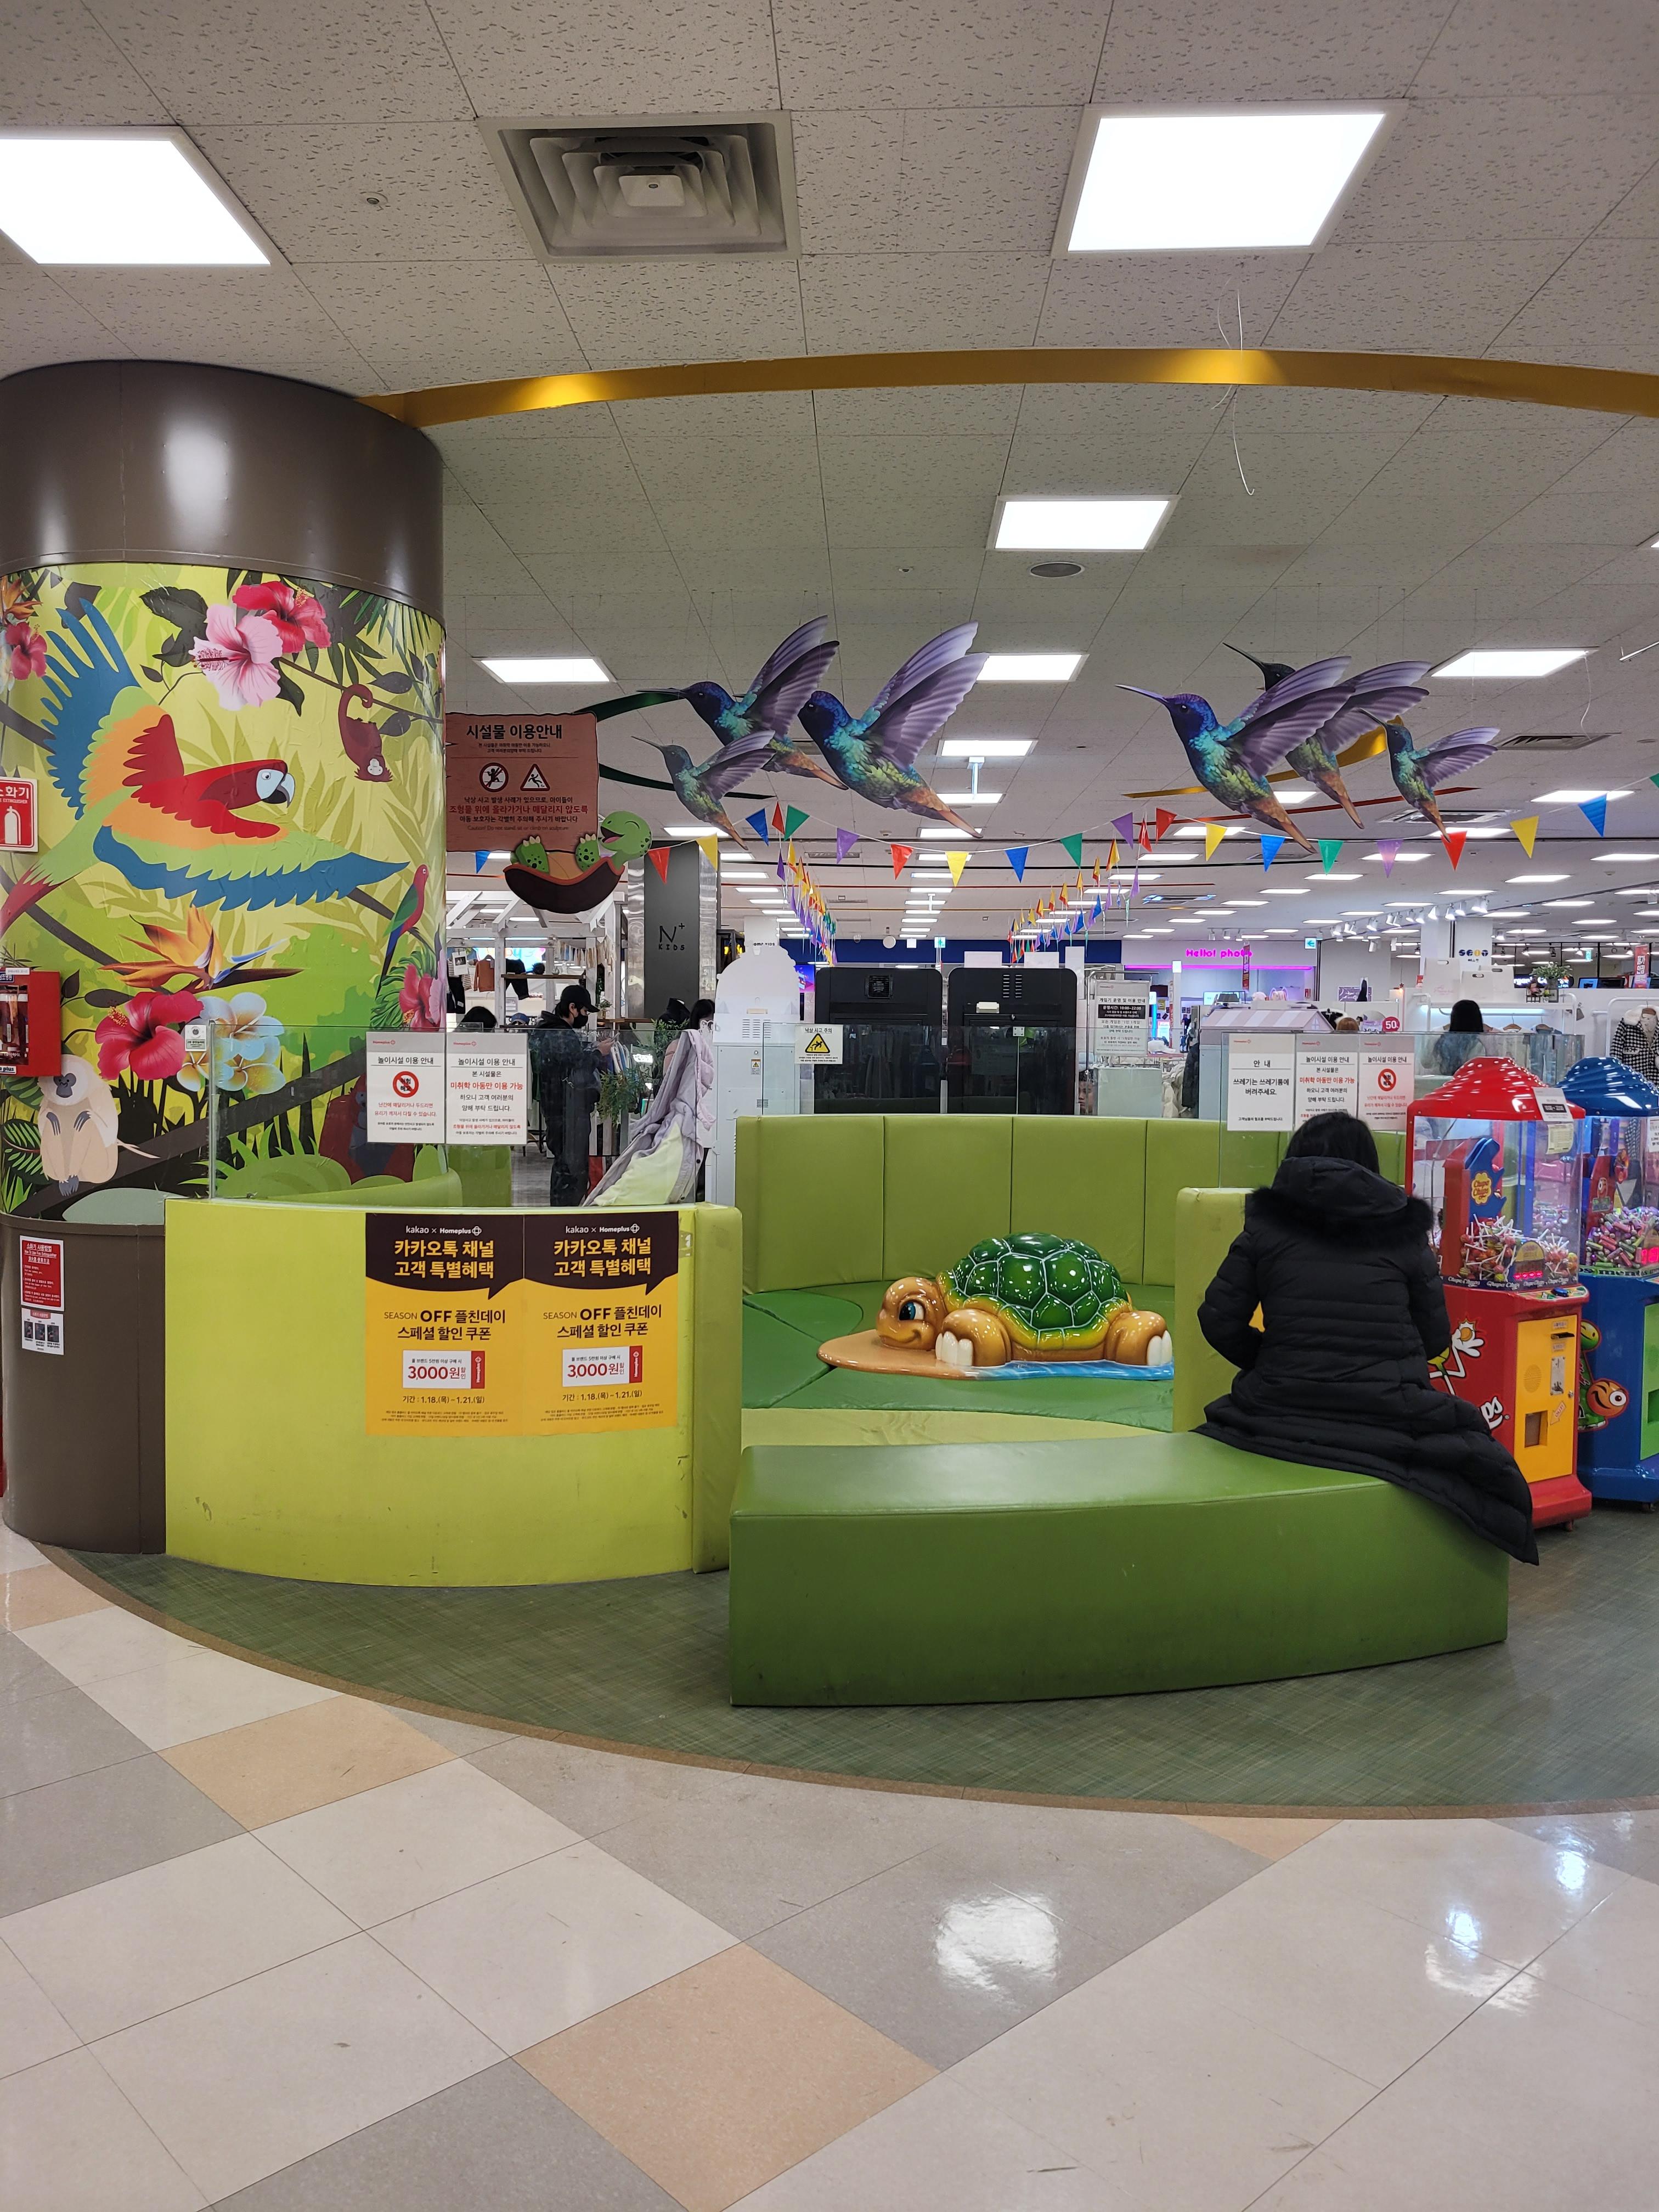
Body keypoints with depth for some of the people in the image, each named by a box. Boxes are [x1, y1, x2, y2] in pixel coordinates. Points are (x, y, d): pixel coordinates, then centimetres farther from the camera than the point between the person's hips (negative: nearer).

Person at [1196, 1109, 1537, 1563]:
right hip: (1390, 1422, 0)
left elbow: (1219, 1321, 2)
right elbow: (1436, 1338, 6)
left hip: (1282, 1420, 0)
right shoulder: (1404, 1231, 3)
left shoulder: (1265, 1227, 4)